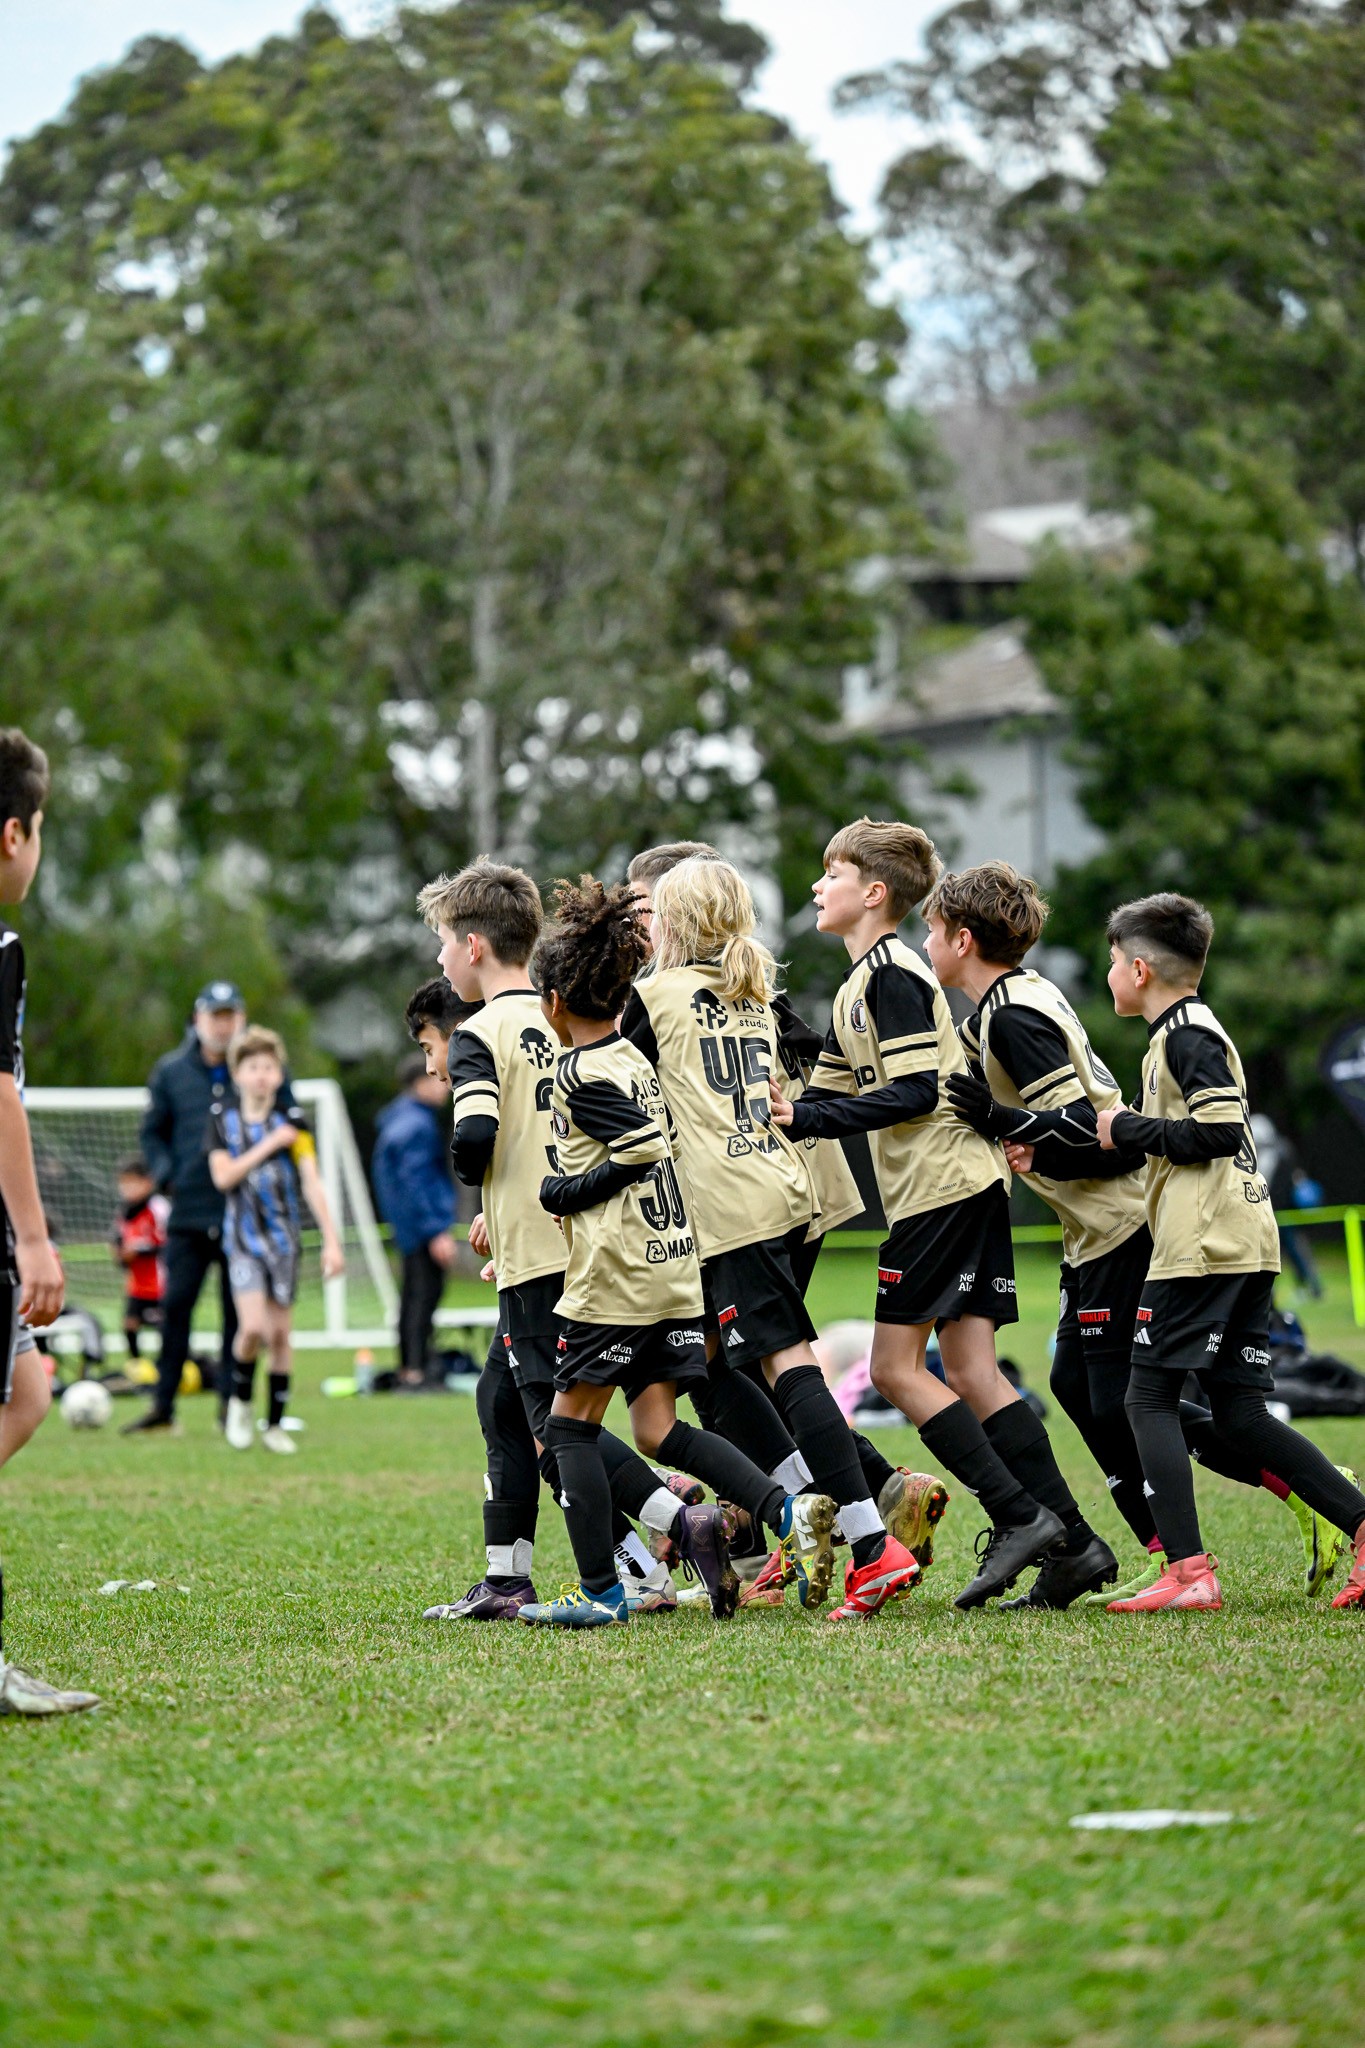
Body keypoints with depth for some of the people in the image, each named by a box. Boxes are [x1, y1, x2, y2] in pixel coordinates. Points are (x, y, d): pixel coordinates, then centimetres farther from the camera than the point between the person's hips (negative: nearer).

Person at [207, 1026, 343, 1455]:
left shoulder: (291, 1121, -3)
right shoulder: (222, 1117, -1)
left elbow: (311, 1183, -6)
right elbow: (222, 1176, -11)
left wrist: (331, 1241, -12)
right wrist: (268, 1145, -16)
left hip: (282, 1236, 1)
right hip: (243, 1236, -1)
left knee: (280, 1333, 3)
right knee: (252, 1327, -17)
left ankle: (276, 1423, 15)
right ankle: (240, 1402, 9)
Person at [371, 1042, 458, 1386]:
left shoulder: (396, 1117, 16)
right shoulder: (417, 1125, -16)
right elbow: (415, 1182, -20)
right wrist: (437, 1232, -21)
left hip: (408, 1228, 11)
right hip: (423, 1227, -11)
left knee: (414, 1294, 14)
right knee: (425, 1292, -11)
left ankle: (407, 1367, 19)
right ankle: (416, 1370, -15)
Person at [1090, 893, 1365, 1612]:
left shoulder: (1186, 1034, -9)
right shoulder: (1190, 1031, 22)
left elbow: (1218, 1131, -20)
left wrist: (1127, 1131, -8)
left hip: (1204, 1247, -10)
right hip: (1245, 1245, 10)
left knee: (1149, 1396, -7)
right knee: (1240, 1414, 8)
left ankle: (1188, 1571, -15)